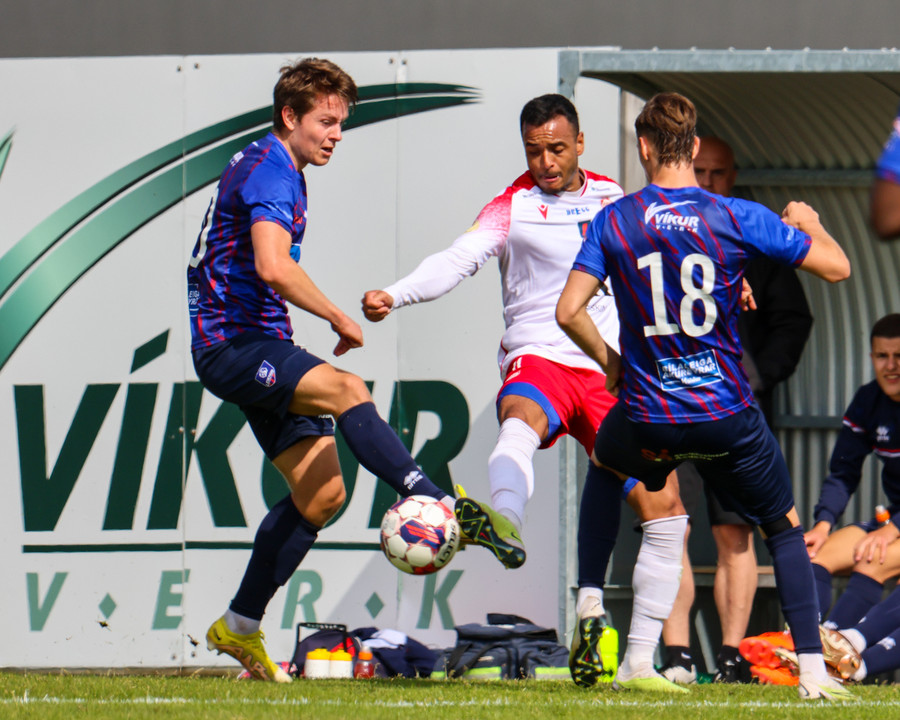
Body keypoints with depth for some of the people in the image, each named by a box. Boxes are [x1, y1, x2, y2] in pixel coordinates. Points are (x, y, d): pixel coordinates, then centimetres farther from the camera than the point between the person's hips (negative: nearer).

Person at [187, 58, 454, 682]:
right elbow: (273, 266, -29)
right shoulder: (269, 172, -13)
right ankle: (441, 506, -45)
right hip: (231, 344, -10)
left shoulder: (279, 172, 21)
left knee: (321, 491, 4)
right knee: (347, 390, -32)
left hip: (261, 346, 10)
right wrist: (339, 318, -20)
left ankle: (241, 627, 12)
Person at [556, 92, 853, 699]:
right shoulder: (740, 218, -7)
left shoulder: (613, 221, -3)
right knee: (785, 528, 19)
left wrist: (610, 361, 11)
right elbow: (837, 268, -1)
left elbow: (569, 311, -7)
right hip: (729, 415, -1)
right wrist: (809, 221, 20)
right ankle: (813, 670, 5)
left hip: (647, 417, 1)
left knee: (603, 468, 34)